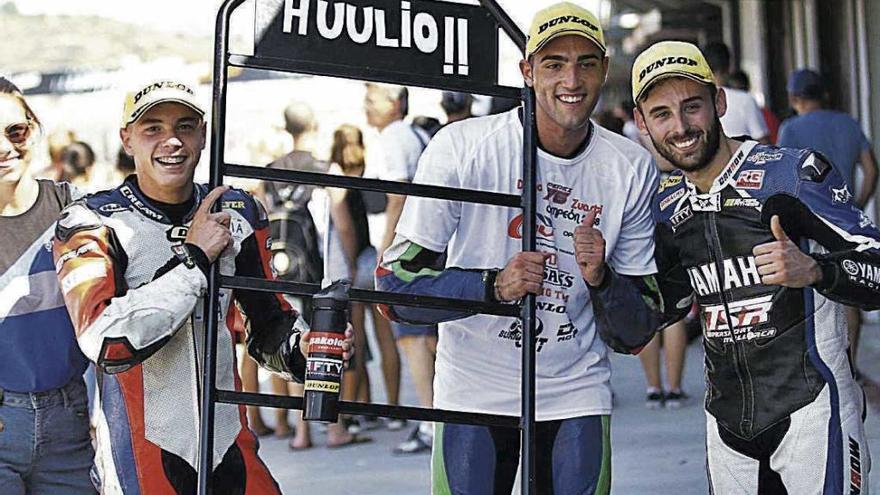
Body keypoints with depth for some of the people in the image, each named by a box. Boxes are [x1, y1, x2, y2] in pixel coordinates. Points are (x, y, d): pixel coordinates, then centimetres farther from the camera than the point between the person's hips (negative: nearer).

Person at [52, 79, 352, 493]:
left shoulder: (238, 215, 6)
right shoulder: (92, 224, -8)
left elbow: (268, 322, 15)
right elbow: (105, 342, -22)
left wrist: (304, 347, -7)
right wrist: (193, 258, -18)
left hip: (231, 450, 4)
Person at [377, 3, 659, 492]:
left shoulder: (632, 167, -2)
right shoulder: (461, 147, -12)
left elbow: (640, 323, 2)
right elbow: (396, 283, -14)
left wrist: (602, 280, -20)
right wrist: (494, 285, -28)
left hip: (578, 393, 3)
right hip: (474, 391, -2)